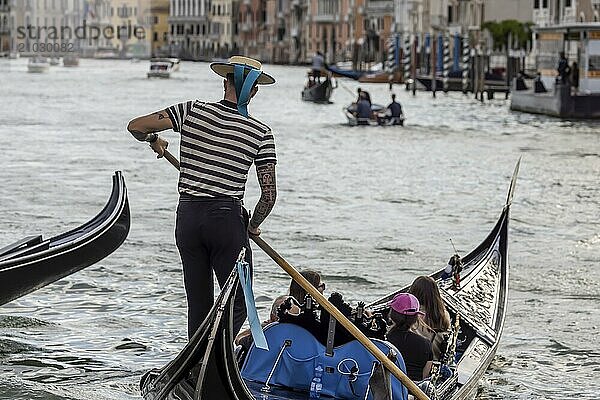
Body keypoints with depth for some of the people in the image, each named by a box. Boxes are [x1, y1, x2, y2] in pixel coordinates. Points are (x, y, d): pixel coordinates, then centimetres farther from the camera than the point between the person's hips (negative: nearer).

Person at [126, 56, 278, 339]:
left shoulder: (192, 111, 1)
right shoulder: (261, 133, -2)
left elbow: (136, 126, 1)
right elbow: (269, 194, -3)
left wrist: (154, 140, 23)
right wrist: (253, 225, 15)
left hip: (187, 217, 4)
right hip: (227, 218, -3)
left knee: (199, 305, 14)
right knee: (239, 304, 1)